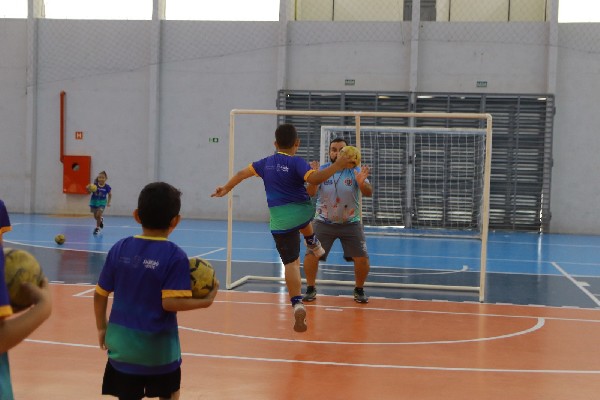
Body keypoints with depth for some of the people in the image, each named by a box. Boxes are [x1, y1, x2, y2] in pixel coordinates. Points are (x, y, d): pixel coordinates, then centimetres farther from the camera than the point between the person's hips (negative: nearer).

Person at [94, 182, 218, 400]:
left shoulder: (120, 248, -1)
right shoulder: (175, 256, -14)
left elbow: (100, 294, 3)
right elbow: (170, 302, -20)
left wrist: (102, 328, 17)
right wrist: (205, 301, -6)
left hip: (122, 344, 3)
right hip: (158, 347, -3)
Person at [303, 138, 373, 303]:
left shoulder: (355, 170, -5)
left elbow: (369, 193, -17)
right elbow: (310, 193, -16)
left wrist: (362, 183, -39)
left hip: (350, 223, 0)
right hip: (324, 222, 0)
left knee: (362, 259, -7)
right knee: (311, 255, -11)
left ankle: (359, 290, 18)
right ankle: (311, 289, 11)